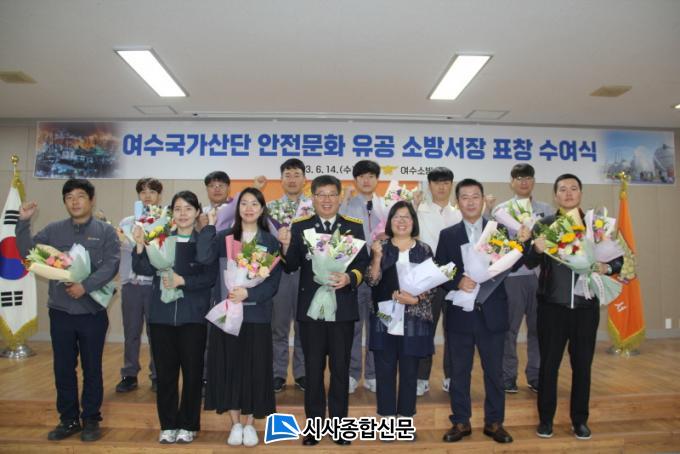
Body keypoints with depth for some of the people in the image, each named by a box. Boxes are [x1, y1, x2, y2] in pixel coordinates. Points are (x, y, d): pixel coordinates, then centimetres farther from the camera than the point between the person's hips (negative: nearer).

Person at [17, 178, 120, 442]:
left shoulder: (105, 231, -1)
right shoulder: (53, 230, 8)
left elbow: (111, 265, -11)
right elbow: (27, 252, 0)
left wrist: (86, 286, -22)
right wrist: (24, 222, -9)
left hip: (92, 312, -2)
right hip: (60, 311, 3)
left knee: (91, 369, 7)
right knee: (63, 368, 10)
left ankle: (91, 420, 21)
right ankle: (68, 419, 26)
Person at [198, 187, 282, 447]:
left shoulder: (270, 242, 1)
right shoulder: (225, 237, 4)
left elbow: (274, 282, -4)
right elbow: (204, 258, -15)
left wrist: (248, 293, -18)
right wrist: (210, 225, -11)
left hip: (257, 314, -1)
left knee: (254, 367, 5)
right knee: (229, 366, 6)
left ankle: (249, 424, 24)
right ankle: (235, 423, 24)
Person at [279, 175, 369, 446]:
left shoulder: (354, 227, 3)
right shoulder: (299, 227, 3)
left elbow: (363, 263, -2)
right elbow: (292, 266, -4)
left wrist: (349, 278, -21)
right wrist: (286, 245, -23)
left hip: (343, 308, 0)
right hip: (310, 307, 0)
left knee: (340, 369, 11)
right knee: (313, 369, 10)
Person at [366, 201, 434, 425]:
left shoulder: (424, 250, 4)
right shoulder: (380, 247, 2)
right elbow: (372, 281, -6)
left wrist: (415, 299, -14)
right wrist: (377, 257, -19)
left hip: (414, 319, 1)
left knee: (409, 370, 9)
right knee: (385, 369, 4)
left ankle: (406, 418, 24)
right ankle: (387, 418, 18)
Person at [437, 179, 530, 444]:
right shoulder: (448, 235, 3)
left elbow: (513, 264, -8)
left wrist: (523, 242, -25)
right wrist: (457, 282, -18)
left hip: (492, 311, 0)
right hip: (459, 312, 0)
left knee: (494, 370, 12)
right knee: (459, 371, 11)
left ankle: (494, 422, 29)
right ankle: (460, 422, 26)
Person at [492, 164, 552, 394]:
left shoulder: (546, 210, 12)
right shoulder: (501, 210, 4)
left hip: (540, 274, 3)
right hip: (512, 275, -3)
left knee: (538, 327, 10)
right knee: (509, 328, 4)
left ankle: (535, 375, 23)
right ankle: (508, 376, 16)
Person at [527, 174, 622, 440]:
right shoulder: (544, 225, -1)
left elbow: (618, 259, 8)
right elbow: (530, 263, -7)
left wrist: (607, 268, -14)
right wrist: (537, 249, -27)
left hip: (586, 306, 2)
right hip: (552, 306, -1)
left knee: (582, 364, 11)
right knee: (548, 364, 7)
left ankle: (580, 420, 28)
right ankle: (545, 419, 22)